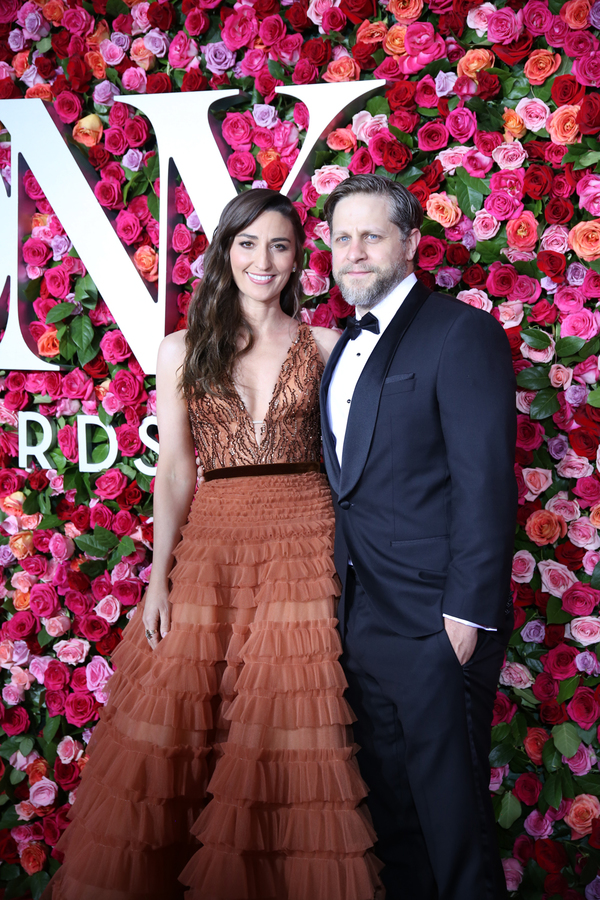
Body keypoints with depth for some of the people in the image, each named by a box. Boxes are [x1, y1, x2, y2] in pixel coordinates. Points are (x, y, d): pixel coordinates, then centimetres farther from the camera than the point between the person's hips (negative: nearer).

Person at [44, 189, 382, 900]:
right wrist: (159, 576, -2)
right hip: (210, 546, 1)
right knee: (175, 719, 1)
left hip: (303, 545, -1)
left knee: (288, 733, -1)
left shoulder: (323, 346, 8)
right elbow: (174, 472, 6)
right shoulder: (183, 351, 9)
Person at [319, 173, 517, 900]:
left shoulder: (462, 333, -9)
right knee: (388, 799, 19)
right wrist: (346, 593, 10)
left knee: (451, 805, 5)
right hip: (361, 616, 8)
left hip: (435, 620, -7)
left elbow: (485, 482, -15)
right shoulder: (346, 346, 15)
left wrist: (469, 612, -19)